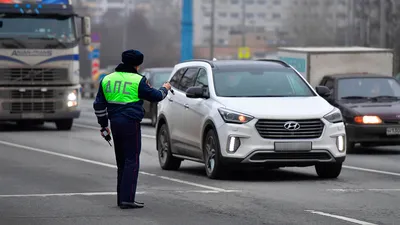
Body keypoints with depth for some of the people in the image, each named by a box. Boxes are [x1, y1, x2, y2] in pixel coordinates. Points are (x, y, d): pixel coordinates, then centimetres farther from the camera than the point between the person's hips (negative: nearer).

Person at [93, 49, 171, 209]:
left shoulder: (107, 79, 11)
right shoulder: (137, 80, -8)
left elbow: (99, 104, 15)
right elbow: (155, 97, 1)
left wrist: (103, 124, 23)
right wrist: (165, 89, 22)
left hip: (115, 123, 7)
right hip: (130, 124, -7)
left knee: (121, 161, 15)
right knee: (131, 161, -5)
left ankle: (122, 198, 17)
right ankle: (127, 199, -11)